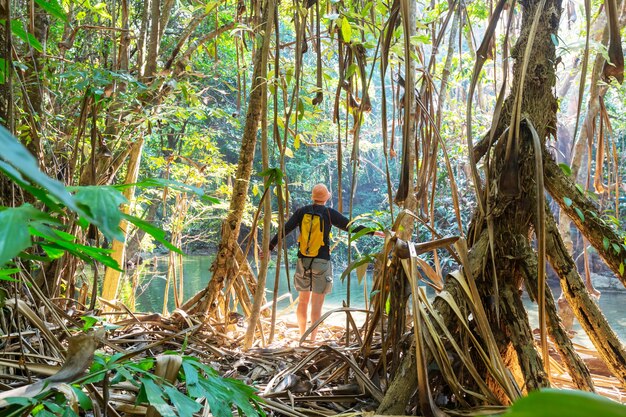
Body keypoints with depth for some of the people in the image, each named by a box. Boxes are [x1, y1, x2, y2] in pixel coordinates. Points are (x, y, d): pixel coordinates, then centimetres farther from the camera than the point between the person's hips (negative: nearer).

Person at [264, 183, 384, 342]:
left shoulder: (302, 211, 4)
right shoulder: (329, 213, -4)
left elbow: (284, 230, 1)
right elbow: (351, 227, -5)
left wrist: (270, 248, 6)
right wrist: (374, 232, 3)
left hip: (303, 260, 3)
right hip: (321, 262, -3)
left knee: (303, 300, 16)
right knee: (317, 303, 1)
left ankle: (302, 335, 24)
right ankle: (313, 339, 3)